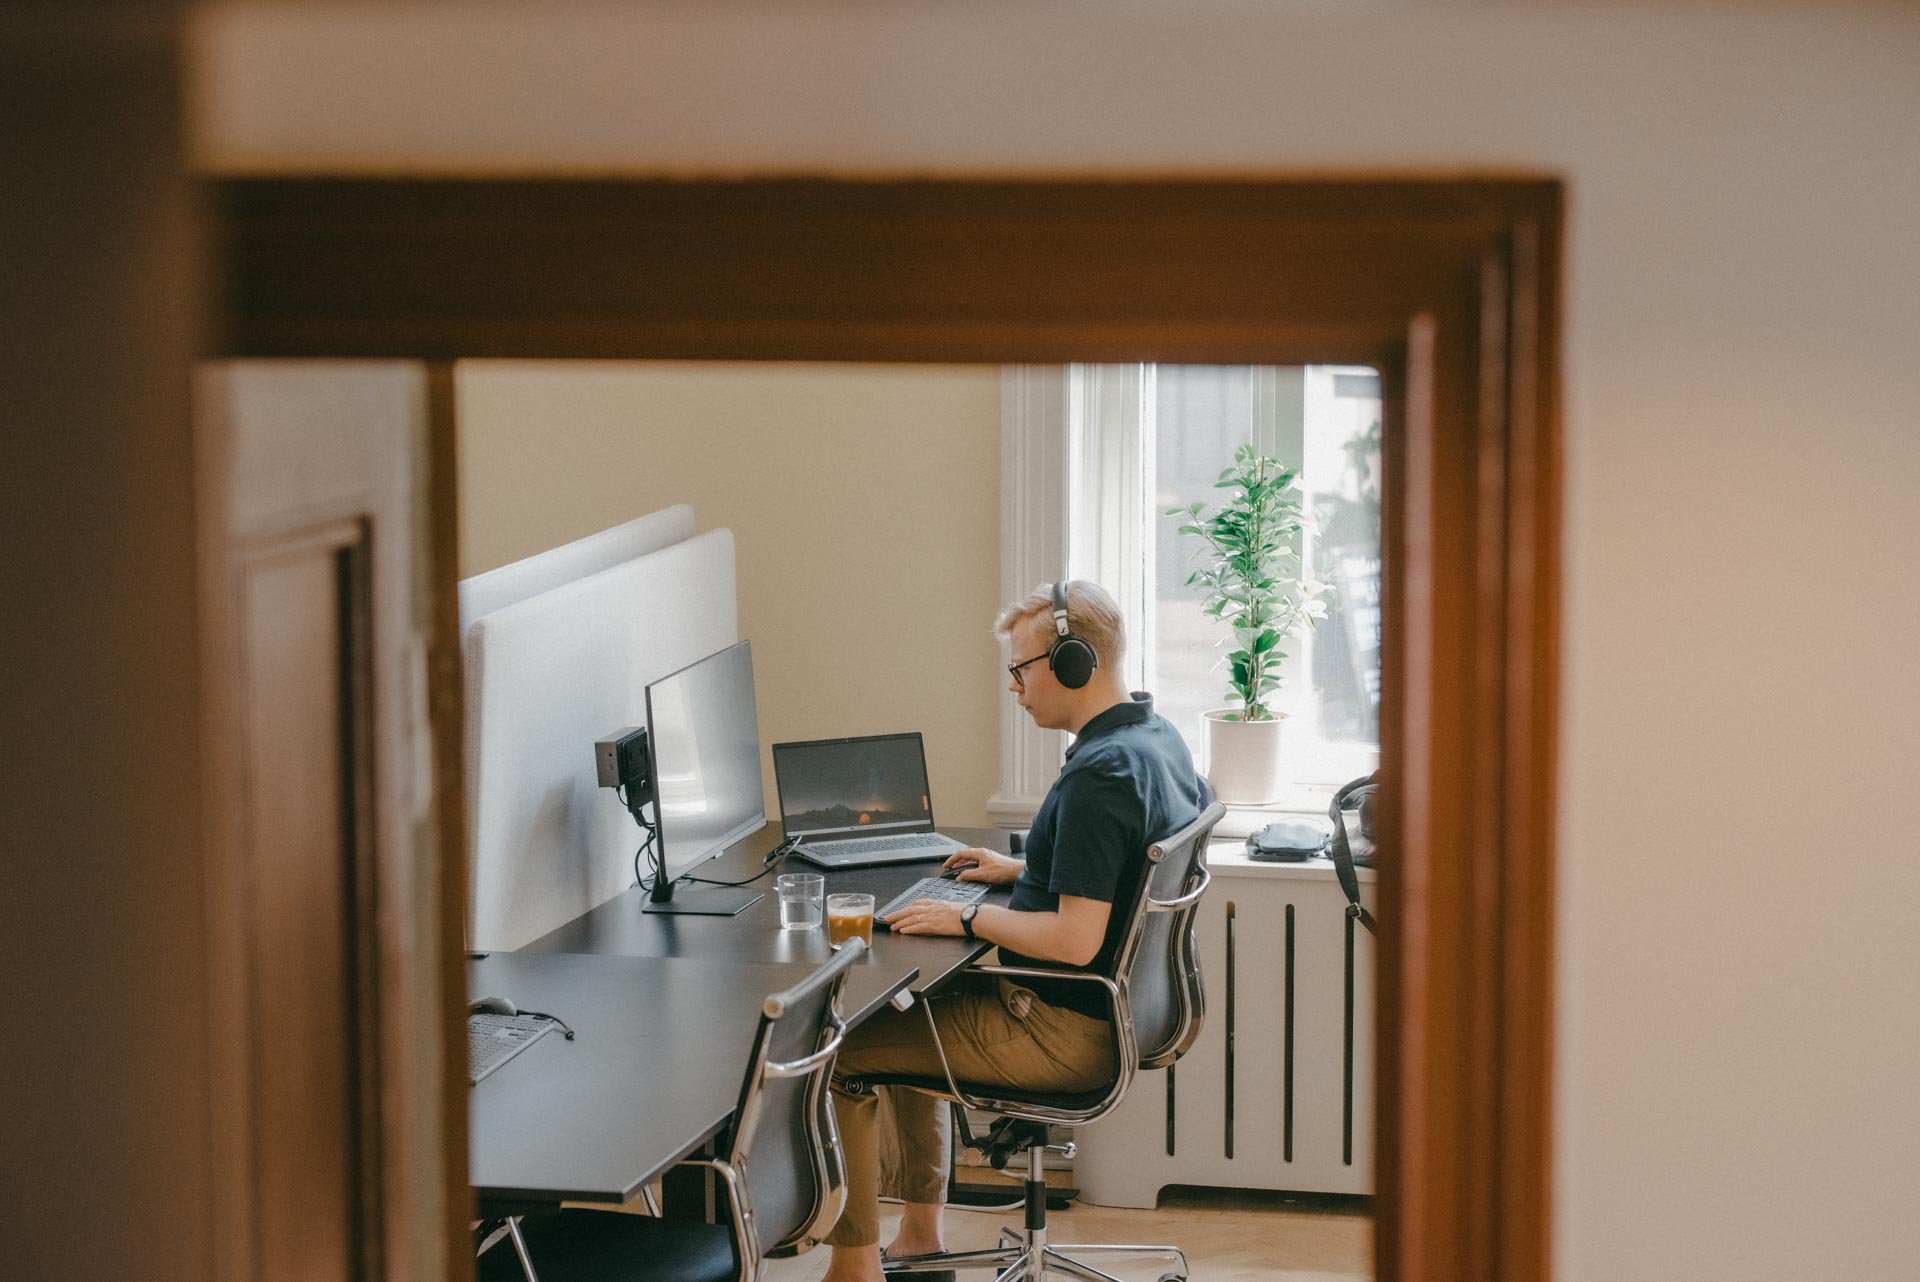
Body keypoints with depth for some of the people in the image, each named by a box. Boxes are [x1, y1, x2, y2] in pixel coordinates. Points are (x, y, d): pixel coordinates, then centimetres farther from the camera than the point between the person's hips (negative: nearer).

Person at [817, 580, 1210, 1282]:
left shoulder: (1099, 773, -27)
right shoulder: (1158, 736, 5)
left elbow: (1074, 941, -30)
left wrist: (968, 919, -18)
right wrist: (1021, 868, 15)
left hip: (1068, 1036, -10)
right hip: (1111, 1009, 10)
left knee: (842, 1051, 1)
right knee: (910, 1008, 27)